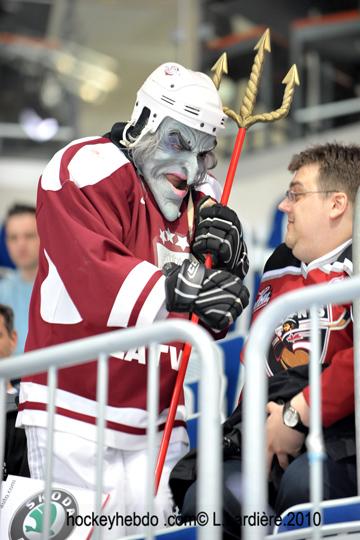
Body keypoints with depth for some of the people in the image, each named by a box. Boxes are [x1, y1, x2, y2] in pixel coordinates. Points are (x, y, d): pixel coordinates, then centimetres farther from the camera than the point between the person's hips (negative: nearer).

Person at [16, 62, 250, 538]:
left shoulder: (202, 198, 11)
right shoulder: (88, 170, -9)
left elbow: (215, 323, 8)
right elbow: (91, 276, -24)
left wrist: (227, 259, -11)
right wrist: (179, 288, -33)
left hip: (157, 418, 6)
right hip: (76, 413, -6)